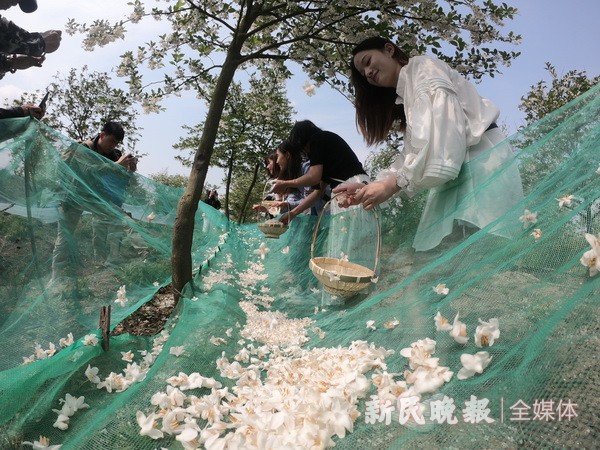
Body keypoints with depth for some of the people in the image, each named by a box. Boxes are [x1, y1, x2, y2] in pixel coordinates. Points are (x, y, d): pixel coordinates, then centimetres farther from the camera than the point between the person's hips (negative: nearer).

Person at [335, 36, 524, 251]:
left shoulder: (423, 67, 1)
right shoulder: (406, 96, 27)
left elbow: (441, 132, -16)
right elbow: (412, 154, 15)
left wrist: (390, 185, -18)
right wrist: (371, 187, 2)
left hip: (481, 163, -9)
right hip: (457, 174, 9)